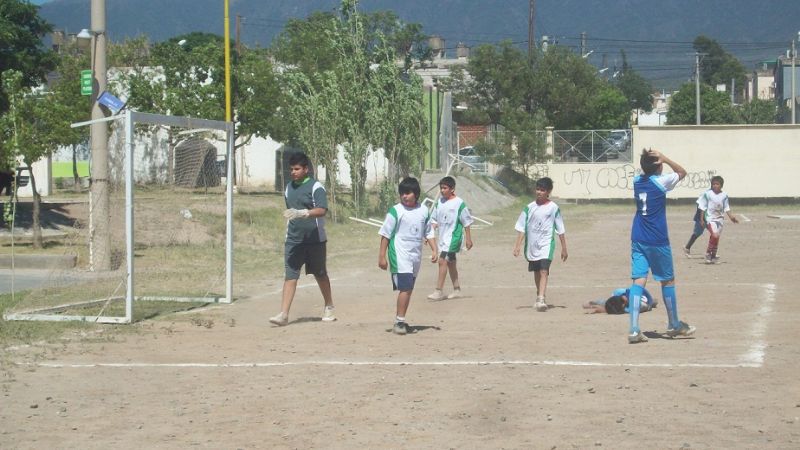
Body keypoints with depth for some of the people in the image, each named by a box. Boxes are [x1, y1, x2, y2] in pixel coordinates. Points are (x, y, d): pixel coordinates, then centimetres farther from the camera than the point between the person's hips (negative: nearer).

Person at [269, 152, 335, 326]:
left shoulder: (315, 187, -9)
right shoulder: (289, 188, 11)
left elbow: (322, 210, -23)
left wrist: (302, 213, -37)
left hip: (314, 239, -4)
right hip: (293, 239, 4)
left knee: (320, 274, 12)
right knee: (290, 276, -6)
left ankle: (329, 307, 32)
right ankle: (283, 314, -14)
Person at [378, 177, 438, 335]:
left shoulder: (423, 211, 8)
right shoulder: (395, 211, -7)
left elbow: (429, 233, 16)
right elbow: (385, 234, -5)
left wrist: (434, 250, 5)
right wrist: (382, 256, -7)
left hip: (415, 256, 6)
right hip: (400, 255, -6)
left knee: (408, 289, 10)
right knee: (405, 287, -16)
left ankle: (399, 321, 19)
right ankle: (400, 322, -12)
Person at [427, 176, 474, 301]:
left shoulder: (459, 203, -10)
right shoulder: (440, 202, 7)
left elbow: (466, 222, -5)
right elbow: (434, 220, 13)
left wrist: (468, 239, -4)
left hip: (453, 236, -7)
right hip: (442, 237, 7)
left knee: (442, 260, -16)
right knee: (450, 262, 14)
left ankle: (439, 291, -17)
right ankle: (457, 289, 25)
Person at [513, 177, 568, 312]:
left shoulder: (553, 208, -2)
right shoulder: (530, 207, 3)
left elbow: (560, 230, 3)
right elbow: (522, 227, 6)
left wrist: (564, 248, 5)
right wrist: (518, 245, -1)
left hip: (546, 244, -4)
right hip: (532, 244, 4)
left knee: (544, 271, -18)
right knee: (536, 272, 17)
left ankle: (541, 299, -27)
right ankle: (540, 295, 34)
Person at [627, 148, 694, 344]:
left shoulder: (637, 181, 4)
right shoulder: (661, 181, -11)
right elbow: (682, 172, 5)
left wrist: (649, 159, 9)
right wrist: (665, 159, -5)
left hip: (637, 239, 5)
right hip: (657, 240, -5)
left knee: (638, 280, -2)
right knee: (668, 280, 11)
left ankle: (634, 329, -13)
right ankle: (674, 325, 24)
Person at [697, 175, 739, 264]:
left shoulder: (724, 196, 3)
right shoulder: (707, 194, -5)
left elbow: (726, 208, 10)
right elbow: (703, 207, 0)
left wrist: (731, 217, -1)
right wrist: (702, 218, -3)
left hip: (720, 218, 4)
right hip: (710, 218, -4)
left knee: (716, 238, 8)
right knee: (714, 235, -21)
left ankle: (713, 256, 21)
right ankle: (708, 253, -4)